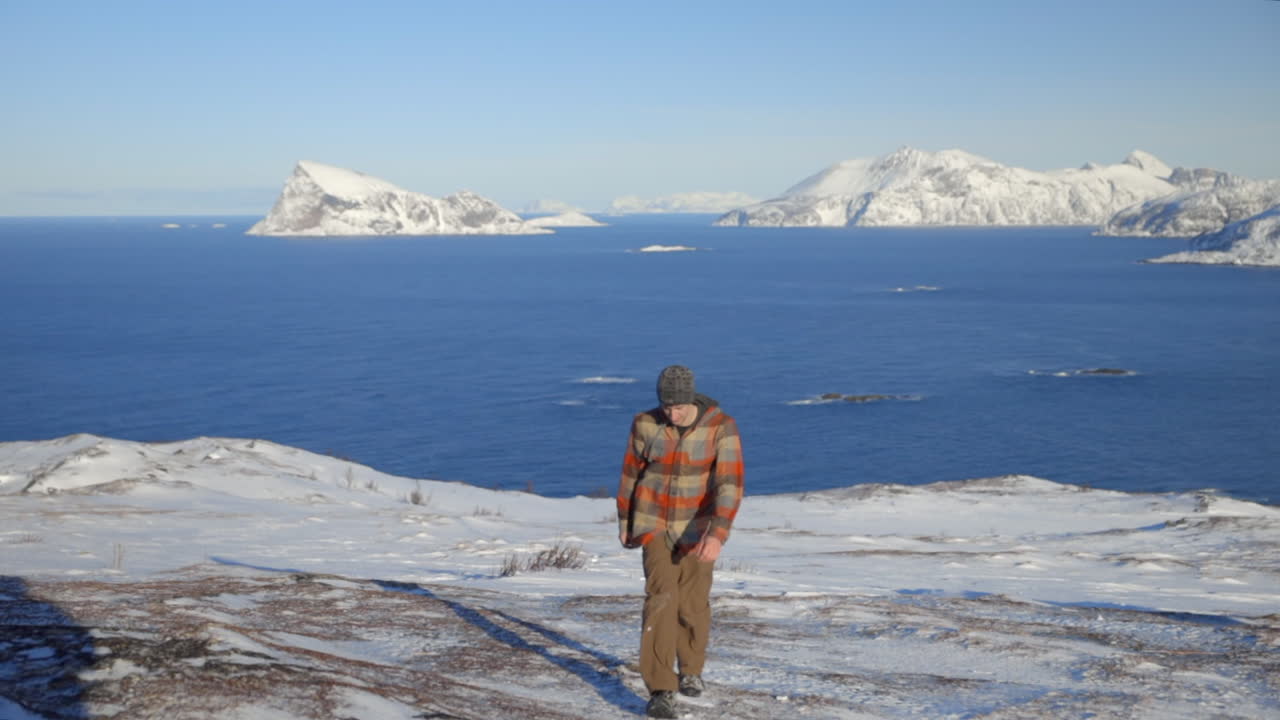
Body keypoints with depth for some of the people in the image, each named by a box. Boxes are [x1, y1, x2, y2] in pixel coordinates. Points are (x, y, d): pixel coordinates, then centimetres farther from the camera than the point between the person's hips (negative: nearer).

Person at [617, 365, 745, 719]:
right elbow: (631, 472, 1)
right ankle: (661, 690, -12)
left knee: (692, 601, 11)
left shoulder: (722, 427, -19)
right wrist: (624, 522, 10)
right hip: (655, 521, 0)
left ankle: (690, 668, 39)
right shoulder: (646, 424, -13)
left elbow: (730, 483, -27)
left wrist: (718, 534, -40)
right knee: (661, 597, -15)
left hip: (697, 524, 0)